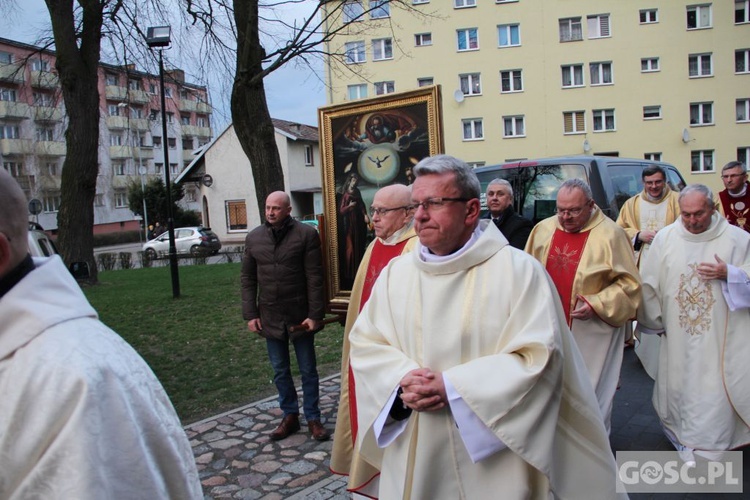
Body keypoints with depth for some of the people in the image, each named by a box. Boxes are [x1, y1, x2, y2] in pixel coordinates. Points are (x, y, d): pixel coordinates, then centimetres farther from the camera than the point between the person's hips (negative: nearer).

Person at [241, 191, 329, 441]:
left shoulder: (306, 234, -8)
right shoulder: (254, 237, 4)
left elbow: (314, 277, -9)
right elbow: (247, 278, 7)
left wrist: (315, 314, -12)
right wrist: (250, 314, 1)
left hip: (300, 315, -3)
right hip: (270, 316, 4)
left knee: (308, 370, 9)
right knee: (280, 370, 14)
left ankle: (313, 418, 23)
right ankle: (290, 415, 29)